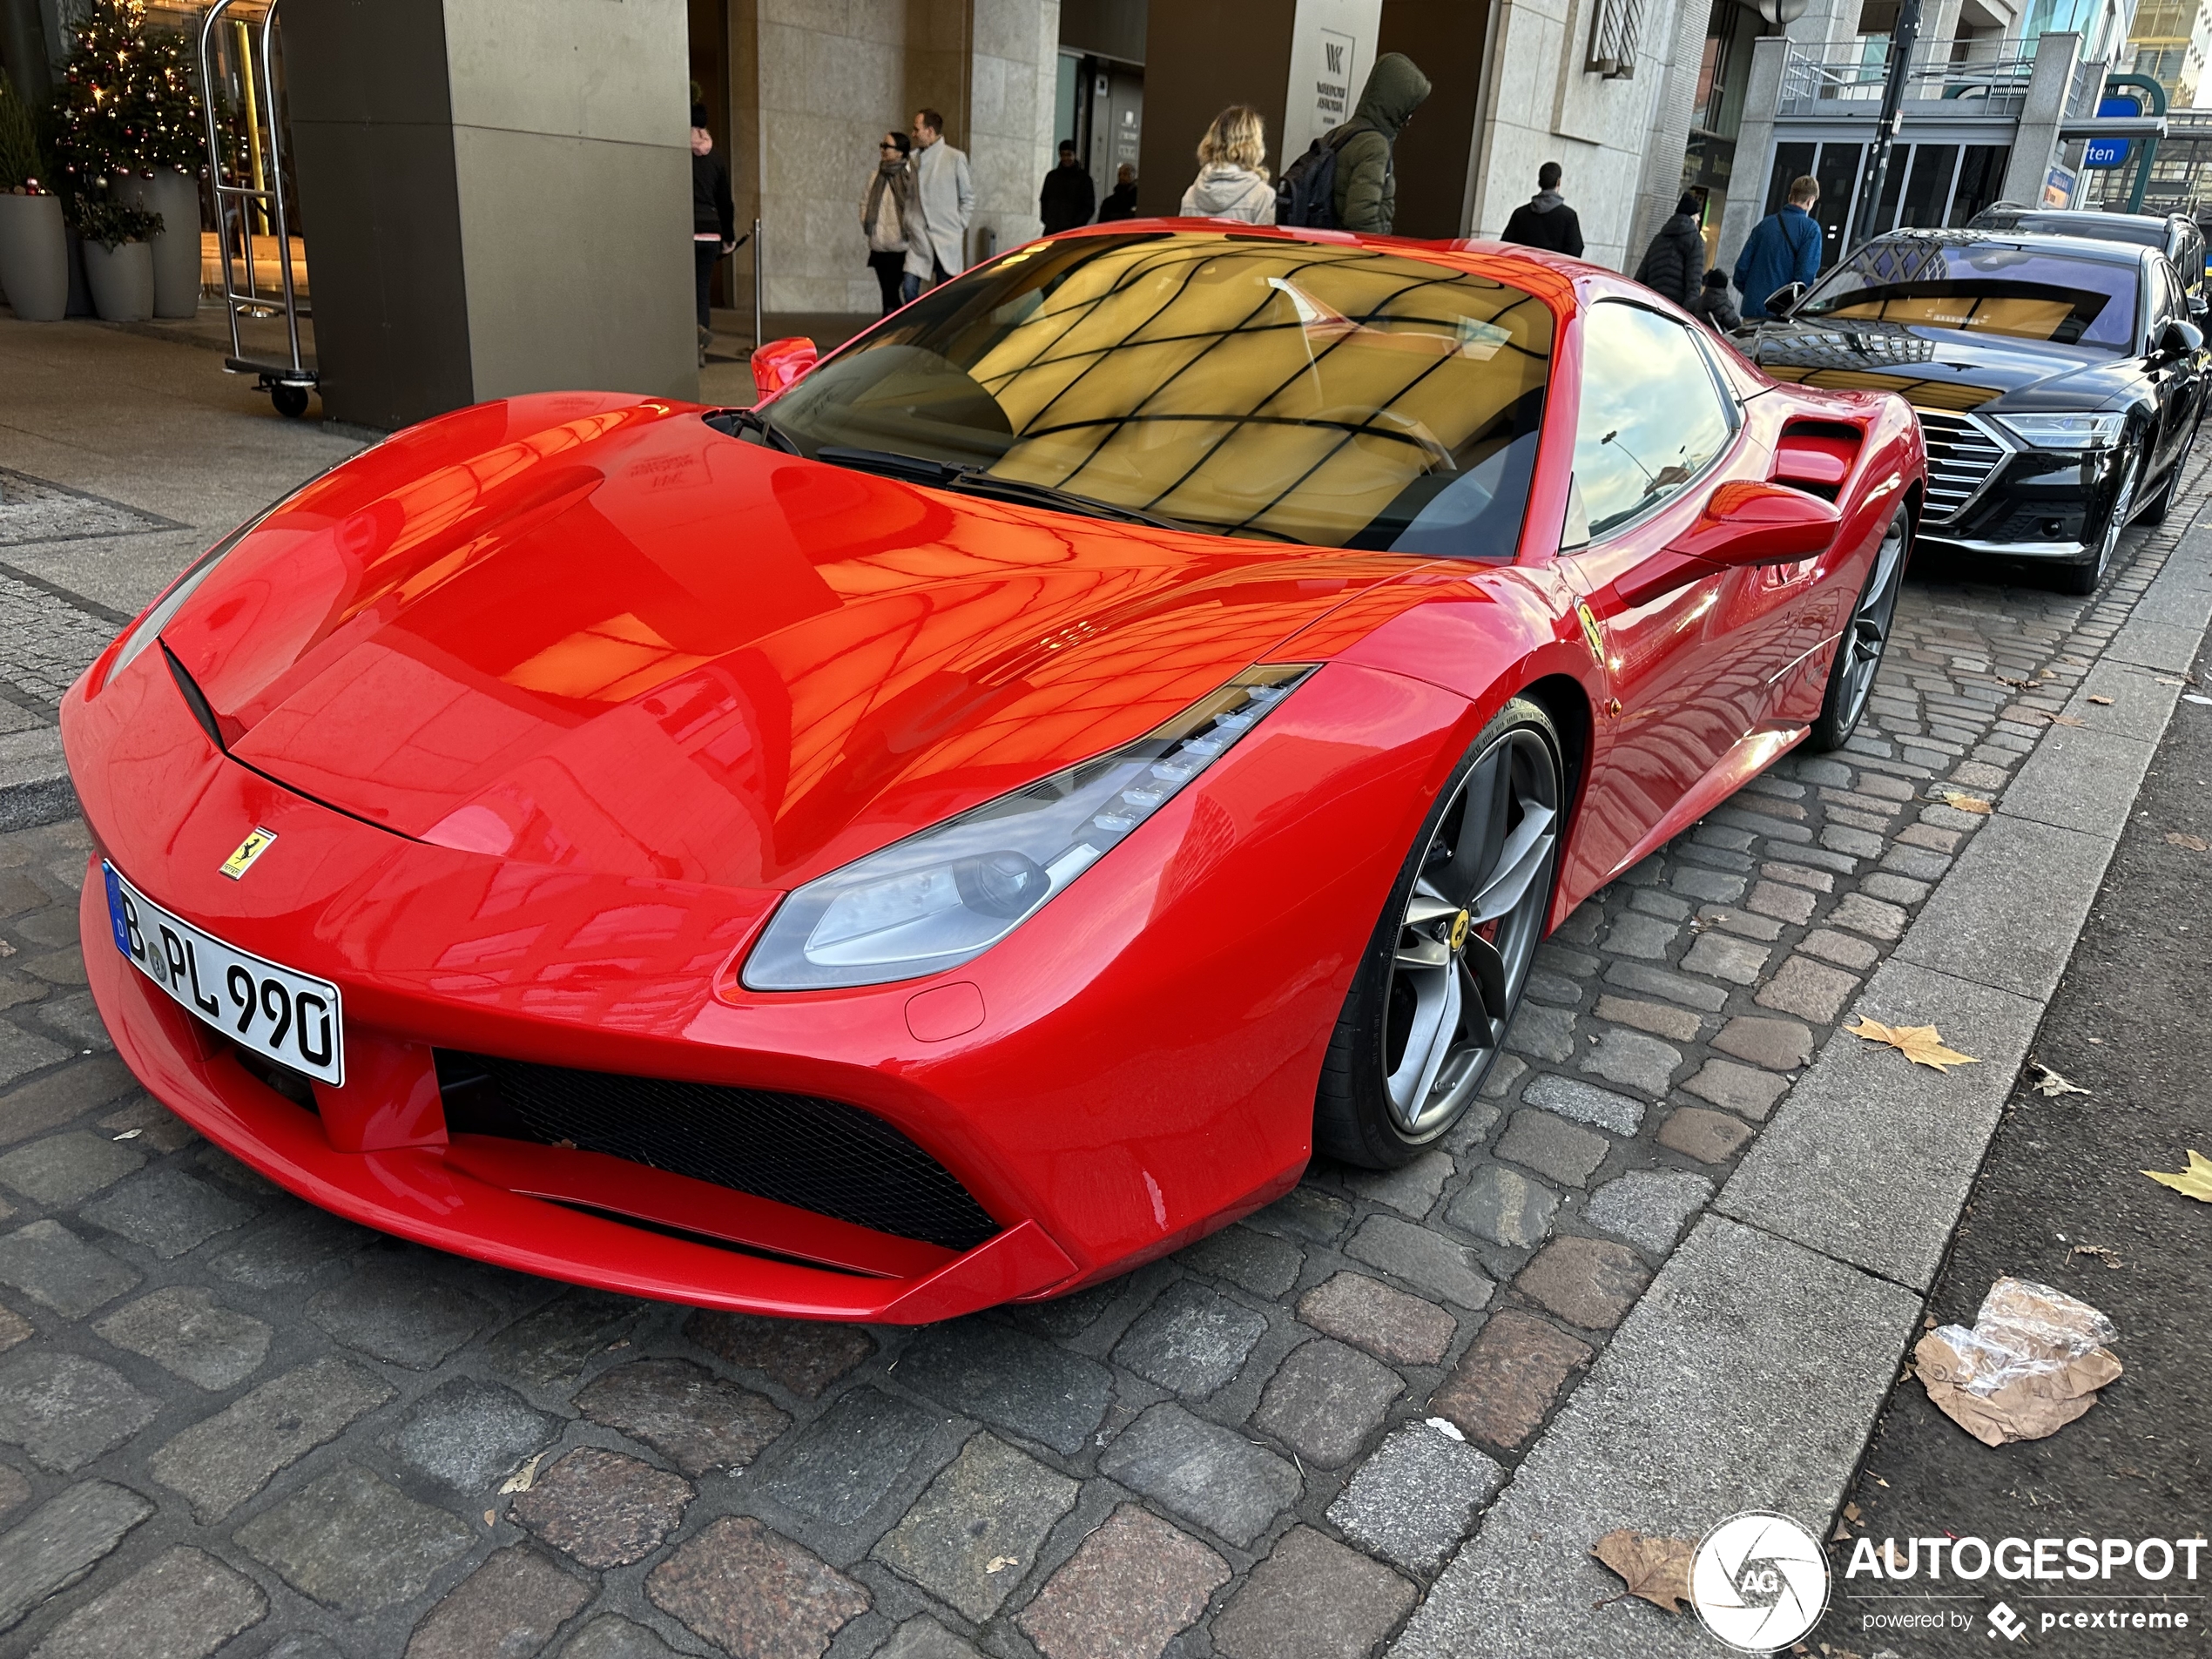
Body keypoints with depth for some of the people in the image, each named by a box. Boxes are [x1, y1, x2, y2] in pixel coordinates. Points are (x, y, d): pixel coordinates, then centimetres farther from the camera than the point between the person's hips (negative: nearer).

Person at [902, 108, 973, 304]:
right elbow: (907, 196, 17)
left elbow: (968, 196, 5)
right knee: (910, 289, -6)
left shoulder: (955, 158, -2)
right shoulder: (913, 159, 8)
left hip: (947, 238, -3)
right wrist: (908, 225, 8)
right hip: (919, 237, 3)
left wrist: (959, 224, 0)